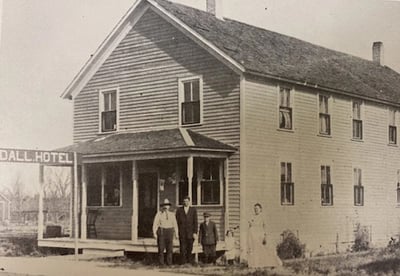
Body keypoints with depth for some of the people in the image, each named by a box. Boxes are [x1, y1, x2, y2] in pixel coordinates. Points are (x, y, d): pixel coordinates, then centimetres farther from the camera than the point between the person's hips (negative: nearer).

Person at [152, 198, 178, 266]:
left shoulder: (172, 214, 8)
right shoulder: (159, 214, -1)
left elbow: (175, 224, 9)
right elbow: (155, 224, -3)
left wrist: (176, 233, 1)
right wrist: (154, 233, -11)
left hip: (169, 232, 2)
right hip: (161, 232, -2)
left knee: (169, 248, 0)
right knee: (161, 248, -2)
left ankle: (169, 263, 6)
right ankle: (161, 263, 5)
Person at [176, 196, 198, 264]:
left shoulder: (193, 210, 3)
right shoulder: (179, 210, 4)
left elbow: (195, 222, 0)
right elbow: (177, 222, 5)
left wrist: (195, 232, -7)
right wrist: (176, 232, -1)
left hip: (190, 232, 1)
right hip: (182, 232, -1)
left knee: (190, 247, 8)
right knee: (182, 247, -5)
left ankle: (189, 260, 25)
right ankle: (183, 262, -1)